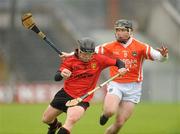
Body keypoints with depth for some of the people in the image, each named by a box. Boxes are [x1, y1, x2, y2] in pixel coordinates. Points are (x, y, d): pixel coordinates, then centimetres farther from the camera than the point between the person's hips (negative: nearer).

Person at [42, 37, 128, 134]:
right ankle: (55, 125, 52)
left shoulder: (98, 60, -9)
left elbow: (117, 62, 0)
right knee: (46, 119, 17)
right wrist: (61, 74, -47)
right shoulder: (70, 60, -12)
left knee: (71, 120, -32)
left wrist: (122, 68, -23)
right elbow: (56, 78, -23)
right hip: (66, 93, 2)